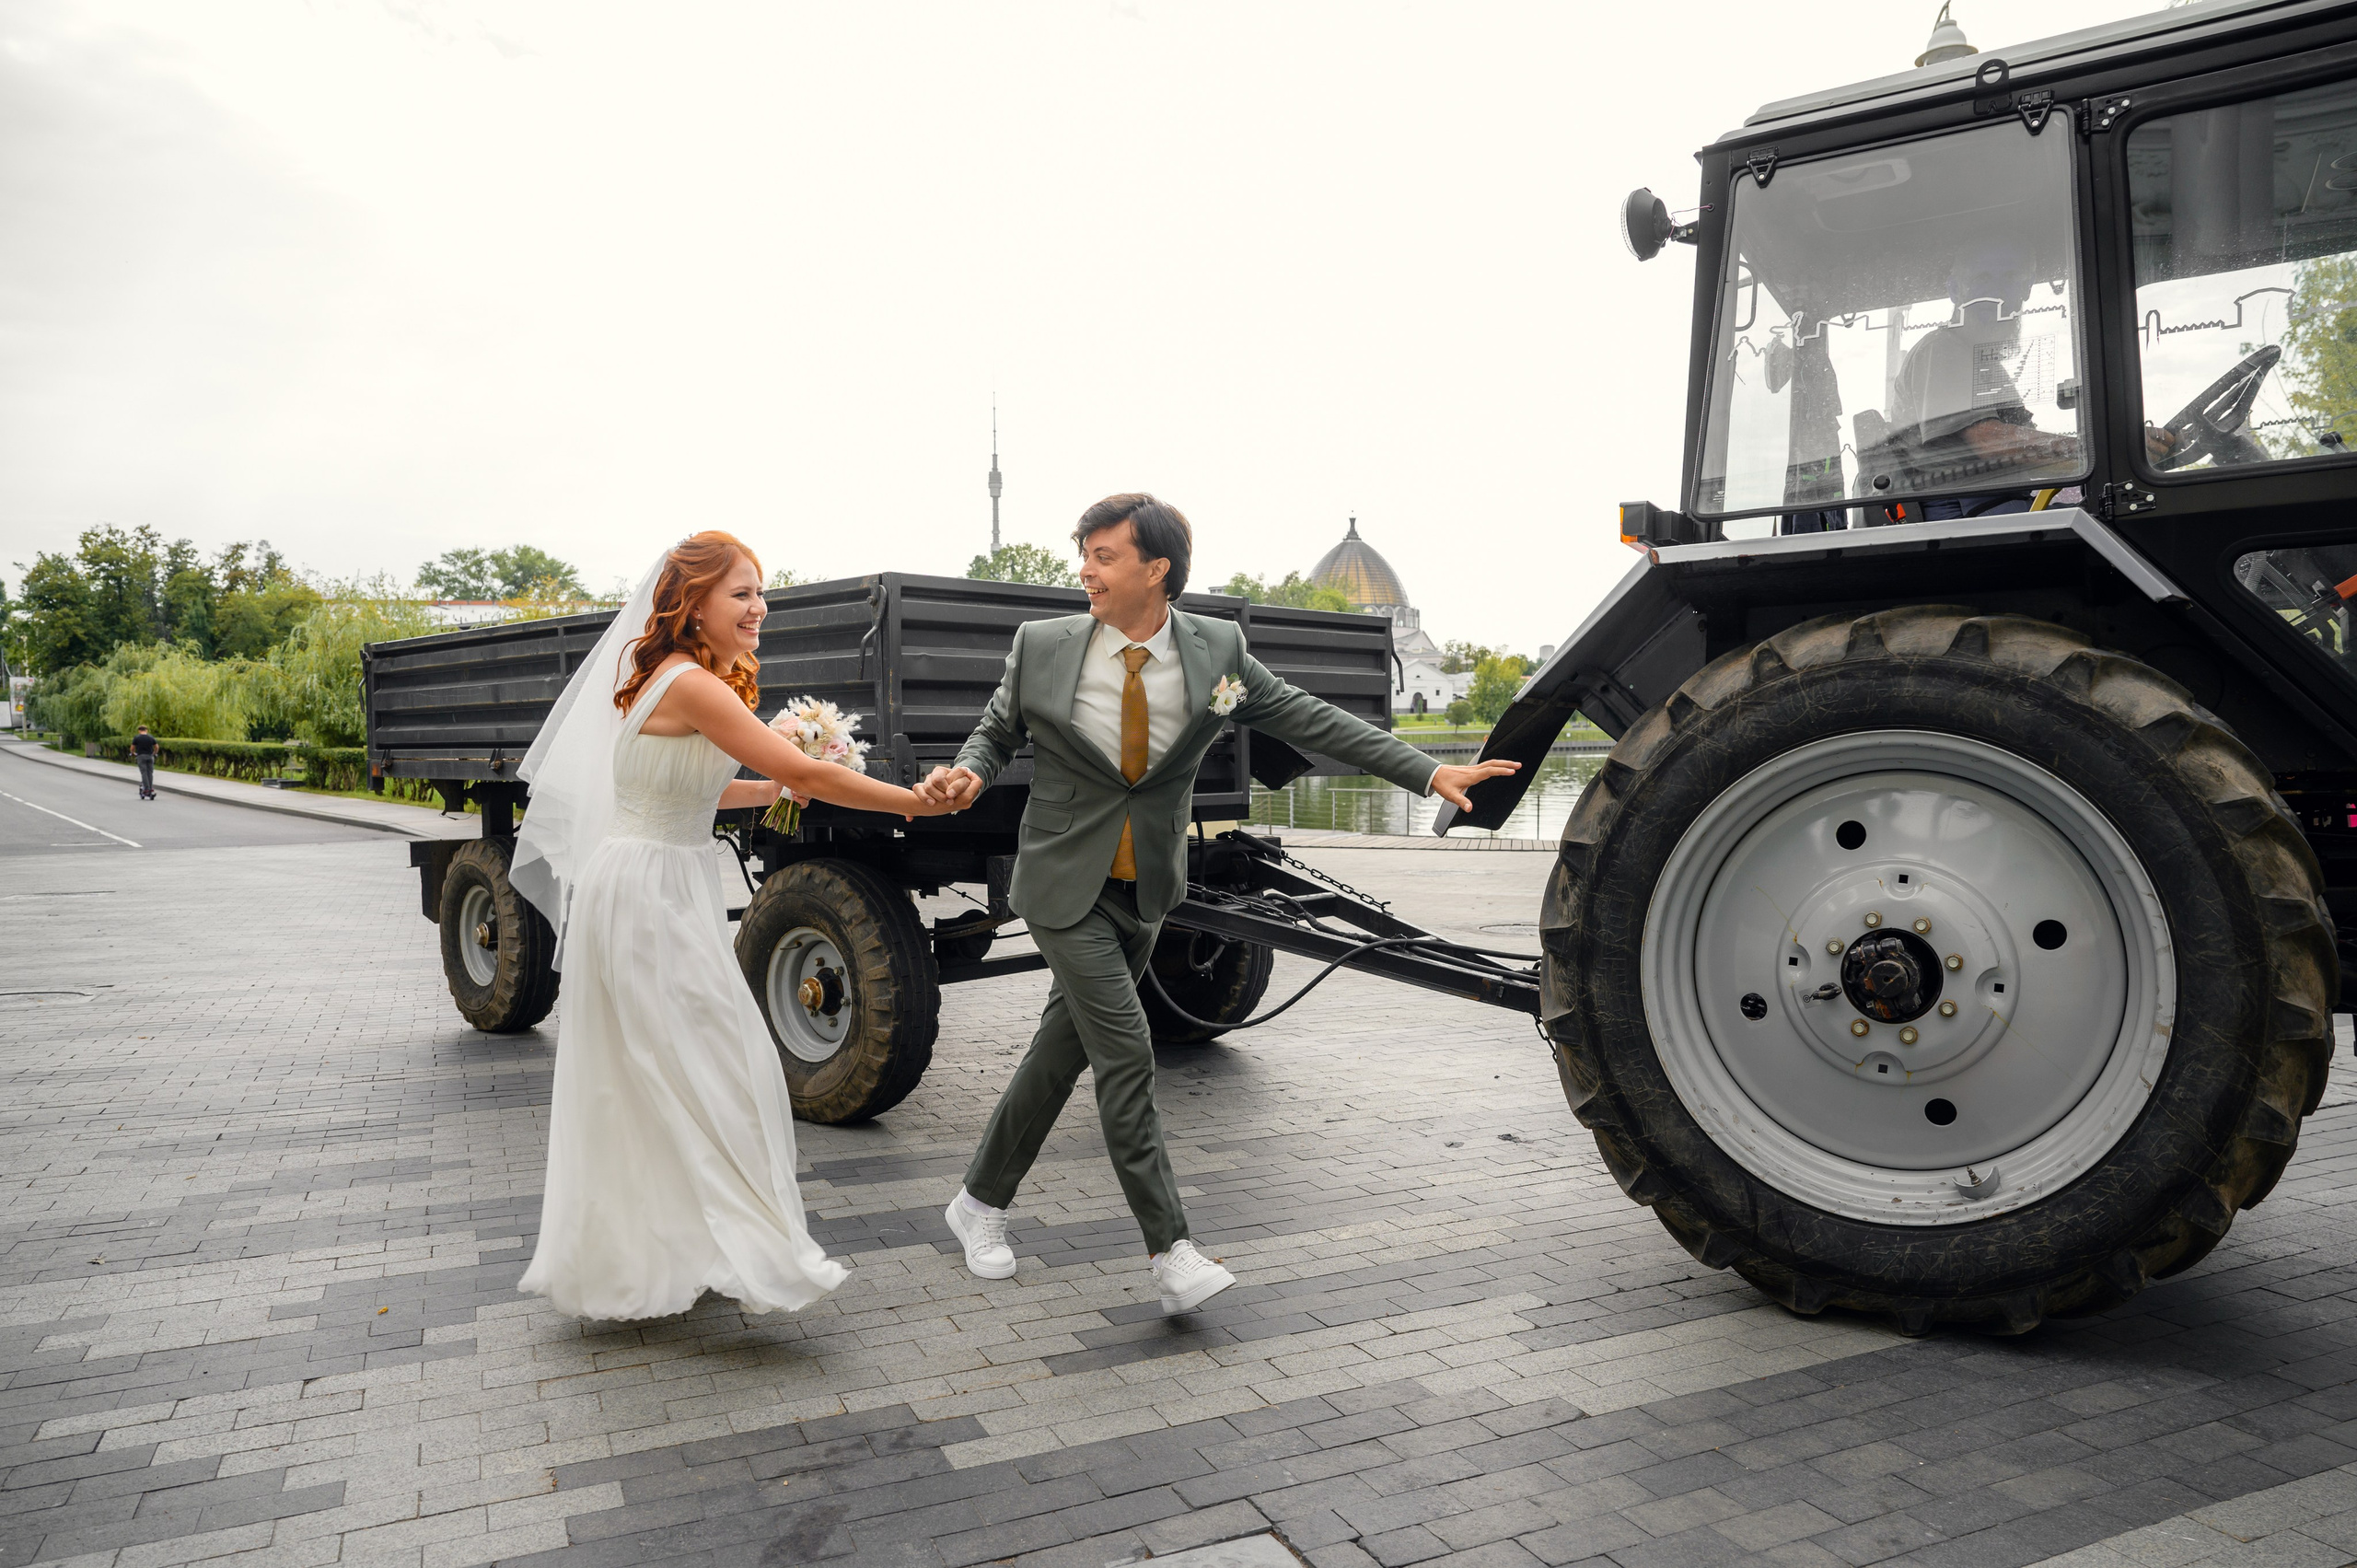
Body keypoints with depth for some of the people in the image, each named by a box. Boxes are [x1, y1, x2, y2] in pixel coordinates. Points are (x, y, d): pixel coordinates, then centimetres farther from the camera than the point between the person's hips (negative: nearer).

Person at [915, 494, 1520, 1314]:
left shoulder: (1215, 650, -7)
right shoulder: (1042, 645, -8)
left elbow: (1312, 721, -3)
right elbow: (997, 729, 7)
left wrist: (1430, 773, -6)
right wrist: (969, 772, -16)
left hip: (1145, 888, 3)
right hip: (1066, 884, -2)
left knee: (1064, 1048, 12)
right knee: (1125, 1050, -11)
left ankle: (981, 1200, 31)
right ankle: (1169, 1246, 0)